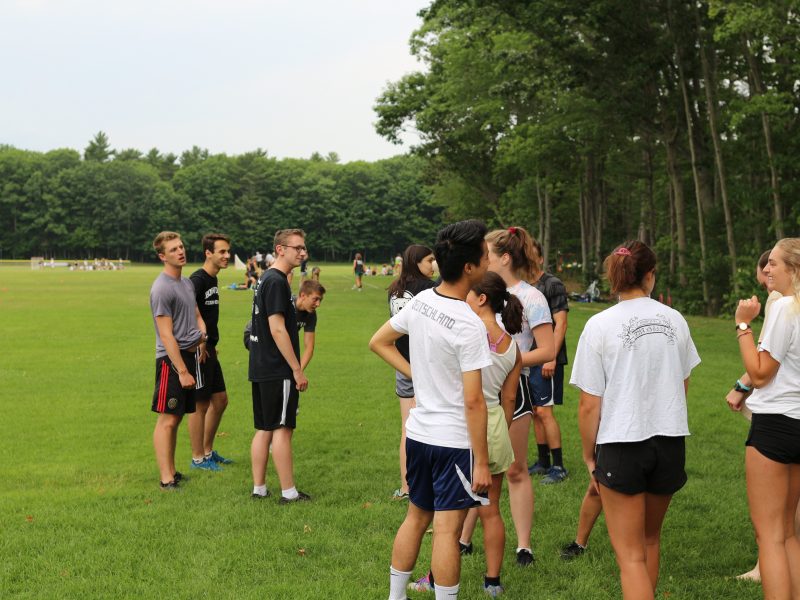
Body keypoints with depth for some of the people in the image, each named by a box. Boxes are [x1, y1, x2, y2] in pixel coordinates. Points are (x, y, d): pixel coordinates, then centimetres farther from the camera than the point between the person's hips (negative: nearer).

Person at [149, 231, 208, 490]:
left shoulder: (187, 282, 15)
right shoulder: (162, 289, -13)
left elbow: (197, 315, 26)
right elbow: (166, 335, -17)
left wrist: (202, 335, 3)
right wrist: (182, 371, -19)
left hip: (190, 354, 9)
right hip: (171, 359, -9)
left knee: (175, 419, 13)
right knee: (167, 419, -7)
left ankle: (172, 472, 20)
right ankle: (166, 479, -6)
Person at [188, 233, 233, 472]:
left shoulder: (213, 279, 12)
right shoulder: (197, 280, -17)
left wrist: (211, 344, 17)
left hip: (209, 350, 9)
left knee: (220, 400, 16)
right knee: (200, 404, 0)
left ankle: (208, 451, 28)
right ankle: (198, 458, 11)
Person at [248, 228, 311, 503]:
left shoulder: (266, 279, 15)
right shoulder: (276, 282, -16)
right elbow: (277, 329, -21)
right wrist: (297, 369, -18)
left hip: (261, 368, 10)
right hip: (278, 370, -10)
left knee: (264, 429, 12)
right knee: (282, 429, -4)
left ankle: (258, 488, 17)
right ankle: (289, 493, 2)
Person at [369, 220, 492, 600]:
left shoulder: (421, 301, 0)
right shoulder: (469, 325, -22)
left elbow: (379, 343, 15)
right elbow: (473, 401, -21)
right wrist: (481, 462, -15)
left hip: (418, 432, 7)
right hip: (454, 440, -7)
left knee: (416, 517, 19)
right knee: (447, 529, 0)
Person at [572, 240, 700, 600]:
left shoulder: (600, 325, -11)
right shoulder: (675, 320, 0)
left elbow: (589, 405, -10)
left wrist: (588, 456, 3)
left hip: (621, 445, -4)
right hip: (670, 442, 4)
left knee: (630, 554, 2)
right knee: (649, 539, 25)